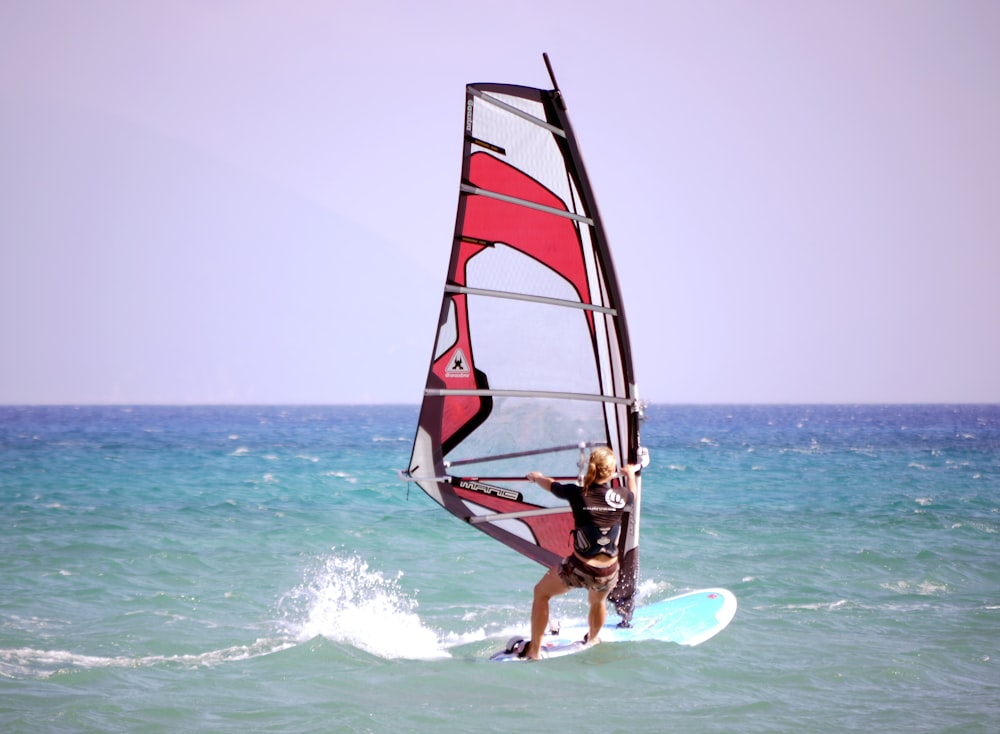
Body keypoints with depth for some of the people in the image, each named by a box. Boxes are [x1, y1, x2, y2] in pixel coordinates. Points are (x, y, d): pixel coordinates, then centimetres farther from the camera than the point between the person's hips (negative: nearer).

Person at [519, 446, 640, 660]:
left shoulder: (577, 494, -14)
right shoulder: (620, 496, -8)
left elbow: (550, 484, 7)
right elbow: (634, 493, 18)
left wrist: (537, 477, 30)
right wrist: (630, 473, 40)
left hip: (579, 569, -3)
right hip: (608, 574, 3)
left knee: (541, 592, 25)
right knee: (598, 601, 38)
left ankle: (534, 650, 24)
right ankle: (592, 640, 61)